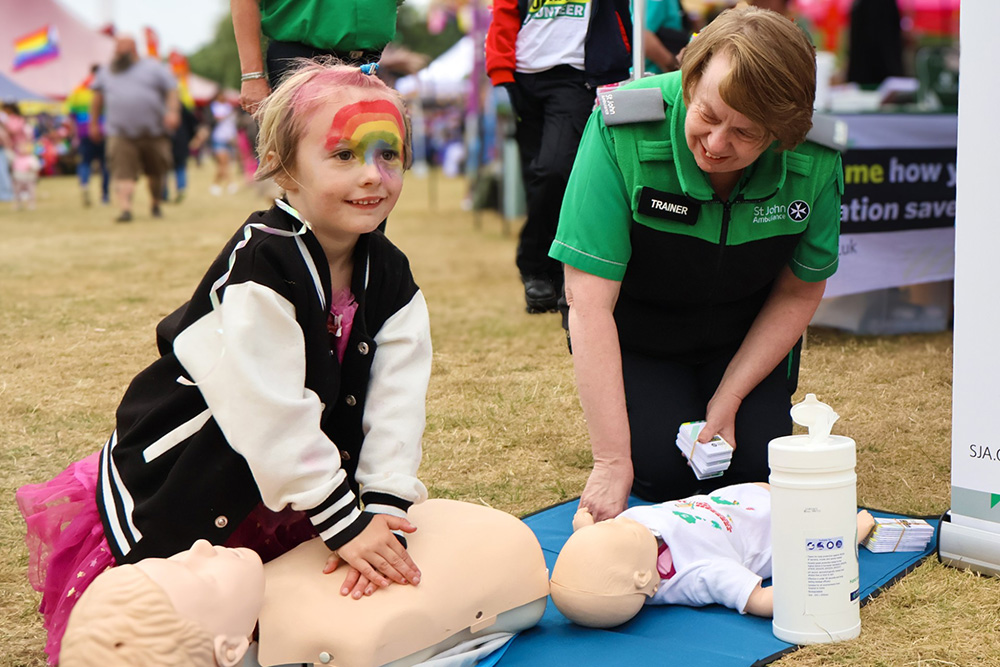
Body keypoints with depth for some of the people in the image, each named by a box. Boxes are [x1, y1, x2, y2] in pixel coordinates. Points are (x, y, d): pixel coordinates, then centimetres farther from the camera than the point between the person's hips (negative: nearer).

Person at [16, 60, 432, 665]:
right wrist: (344, 523, -28)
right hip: (175, 482, -7)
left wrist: (384, 510, -25)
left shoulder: (391, 279, -5)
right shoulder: (259, 266, -28)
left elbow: (395, 404, -12)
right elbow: (268, 413, -31)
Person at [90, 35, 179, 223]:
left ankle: (156, 205, 31)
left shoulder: (153, 67, 7)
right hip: (121, 135, 0)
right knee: (123, 172, -17)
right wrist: (94, 123, 20)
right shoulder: (106, 72, 16)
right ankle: (125, 209, -24)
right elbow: (98, 98, 23)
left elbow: (172, 90, 1)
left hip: (154, 132, 0)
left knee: (156, 172, 10)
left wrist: (172, 112, -15)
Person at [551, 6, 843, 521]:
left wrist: (727, 400, -15)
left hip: (745, 329, 2)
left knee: (754, 468, -11)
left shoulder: (815, 163, -25)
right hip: (638, 328, -2)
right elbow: (588, 301, -35)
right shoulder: (623, 130, -34)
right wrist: (611, 460, -38)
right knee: (661, 472, -16)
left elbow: (799, 293, -7)